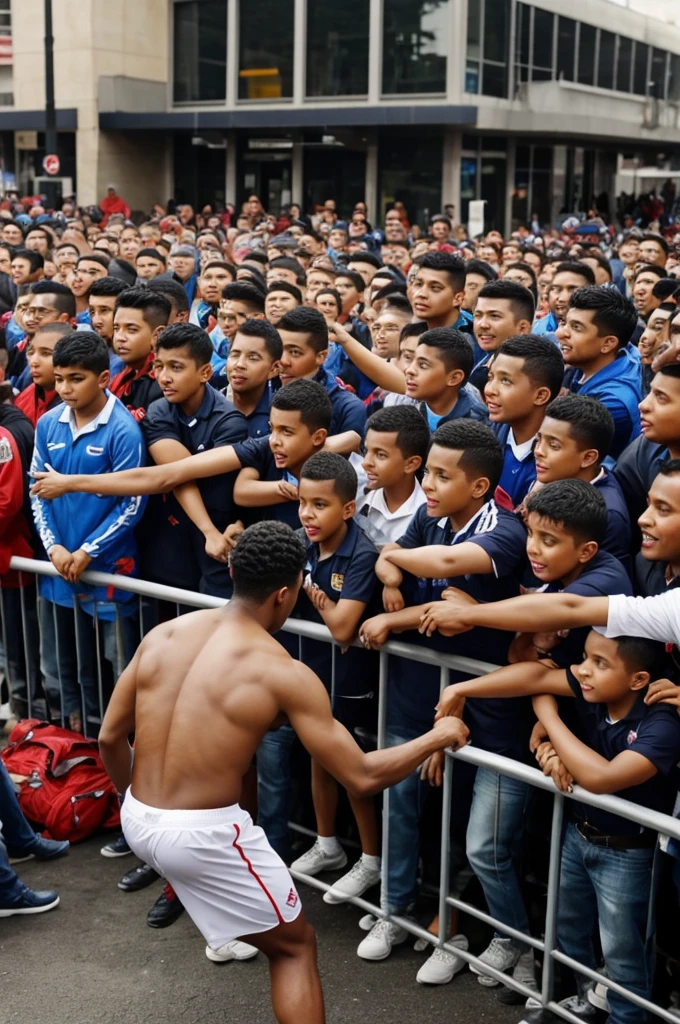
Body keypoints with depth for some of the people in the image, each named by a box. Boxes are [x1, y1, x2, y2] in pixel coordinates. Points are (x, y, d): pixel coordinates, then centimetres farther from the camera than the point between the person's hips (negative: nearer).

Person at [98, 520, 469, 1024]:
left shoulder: (163, 635, 0)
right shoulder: (284, 674, -15)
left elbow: (110, 738, 8)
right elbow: (362, 777, -13)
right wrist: (438, 737, 3)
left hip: (137, 821, 7)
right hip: (203, 833, -6)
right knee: (295, 945, 13)